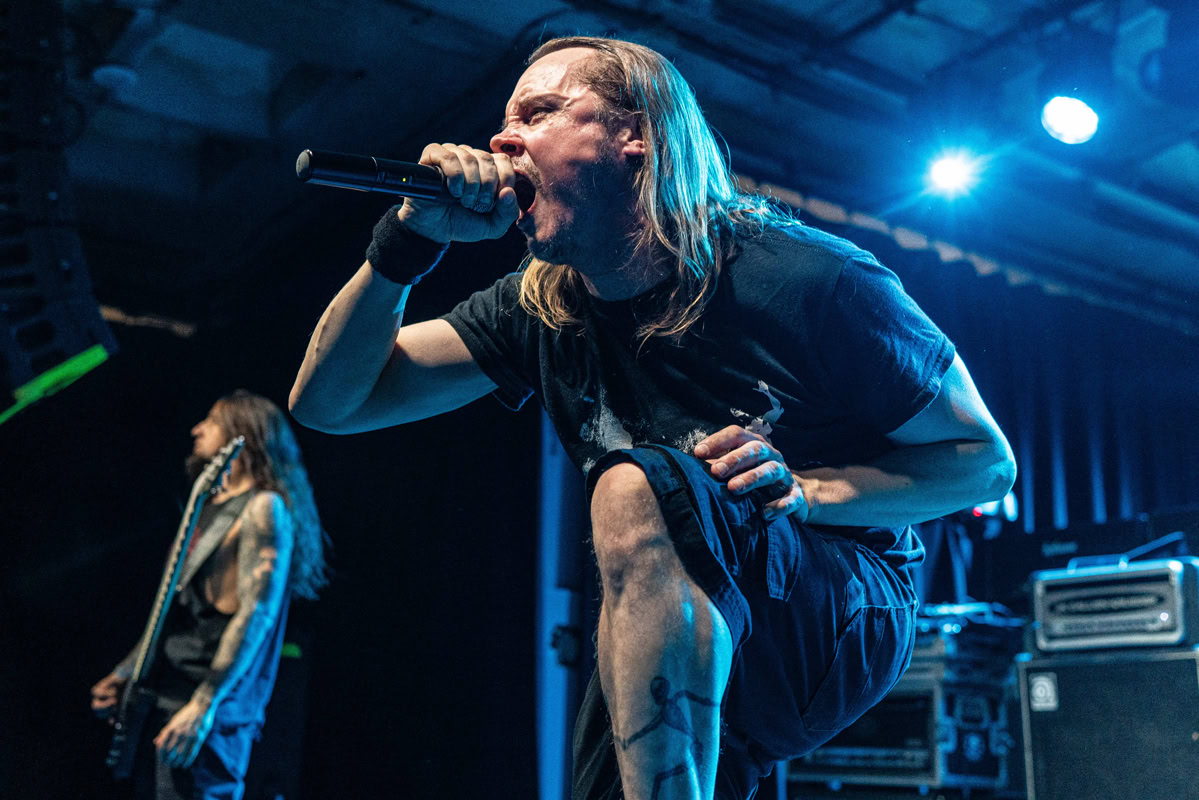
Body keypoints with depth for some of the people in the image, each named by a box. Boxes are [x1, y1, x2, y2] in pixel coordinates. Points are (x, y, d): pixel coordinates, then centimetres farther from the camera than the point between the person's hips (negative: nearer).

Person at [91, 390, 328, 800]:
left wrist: (204, 705, -24)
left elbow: (257, 613, -19)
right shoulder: (209, 509, 19)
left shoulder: (263, 508, -10)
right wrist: (124, 673, 20)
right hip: (162, 700, 9)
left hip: (207, 709, -9)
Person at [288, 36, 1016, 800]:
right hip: (671, 655, 5)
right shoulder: (541, 307, -1)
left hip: (849, 623, -4)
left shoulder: (806, 280, -15)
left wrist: (801, 490, -23)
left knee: (636, 492, -31)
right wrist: (411, 238, -17)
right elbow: (327, 401, -3)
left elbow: (987, 461, -7)